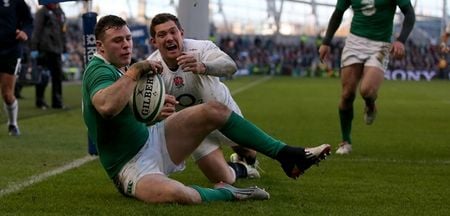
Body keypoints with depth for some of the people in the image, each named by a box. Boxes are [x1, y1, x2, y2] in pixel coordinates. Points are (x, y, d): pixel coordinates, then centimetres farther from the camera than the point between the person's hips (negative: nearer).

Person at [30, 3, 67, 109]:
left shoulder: (60, 13, 18)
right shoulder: (42, 12, -3)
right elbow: (36, 30, -7)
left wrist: (64, 50, 20)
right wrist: (34, 48, -11)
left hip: (56, 50, 6)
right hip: (44, 50, -6)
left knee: (58, 76, 4)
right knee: (43, 76, -5)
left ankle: (57, 101, 10)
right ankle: (40, 101, 4)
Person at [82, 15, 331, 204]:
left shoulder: (119, 68, 12)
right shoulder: (99, 69, -17)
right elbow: (107, 107, -41)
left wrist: (157, 112, 1)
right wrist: (134, 71, -31)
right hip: (132, 166, -9)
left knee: (214, 110, -6)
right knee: (172, 193, -43)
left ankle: (285, 154, -1)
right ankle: (225, 193, -15)